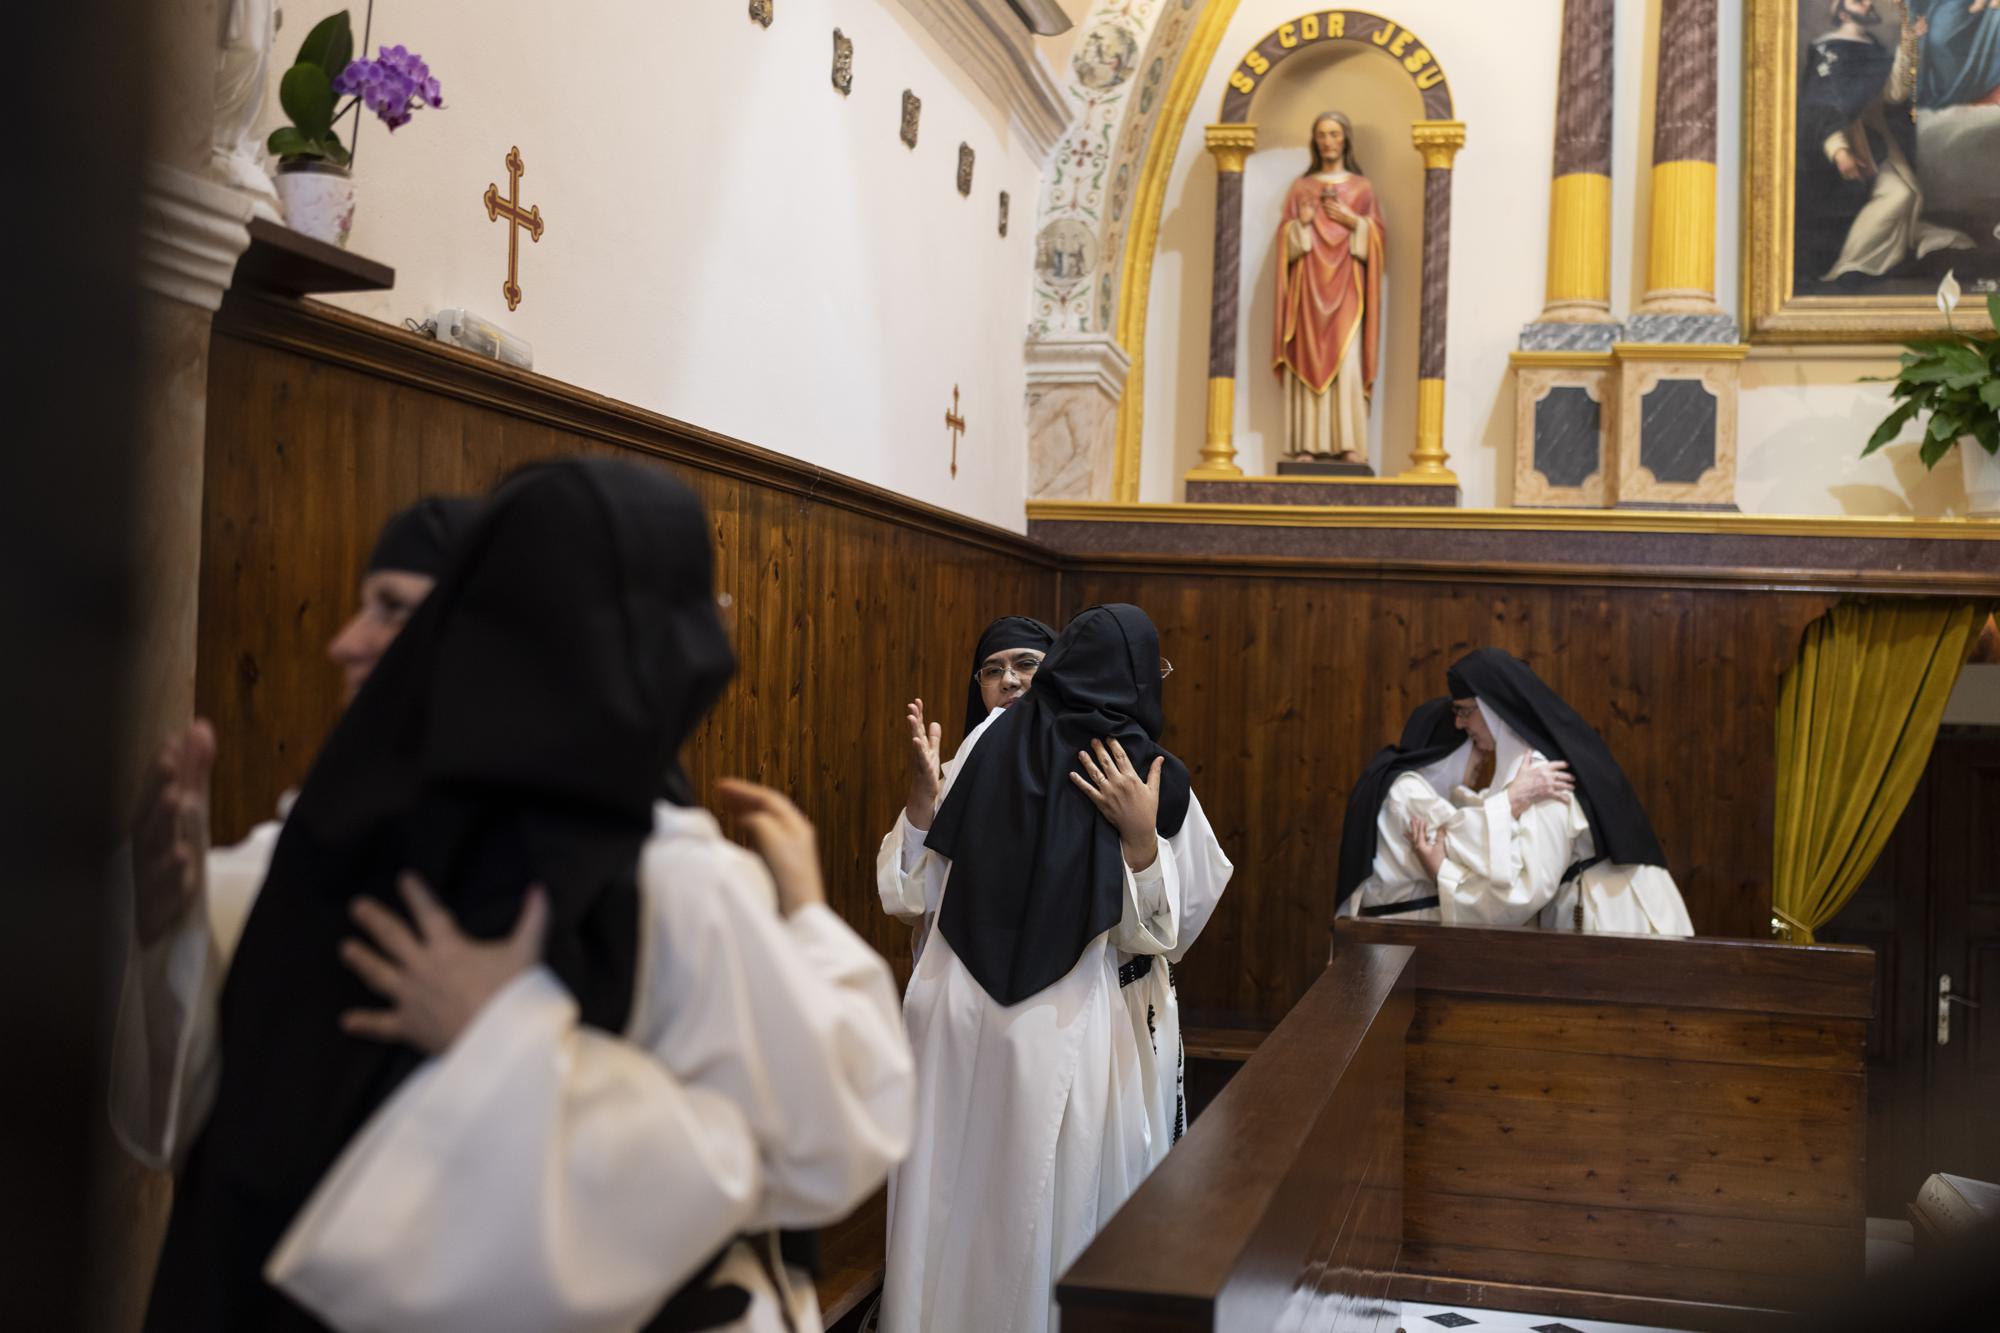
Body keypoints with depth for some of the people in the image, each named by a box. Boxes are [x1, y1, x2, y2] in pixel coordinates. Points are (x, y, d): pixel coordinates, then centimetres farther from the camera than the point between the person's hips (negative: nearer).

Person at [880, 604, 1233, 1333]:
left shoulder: (991, 738, 2)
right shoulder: (1156, 781, -6)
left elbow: (935, 882, 8)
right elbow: (1157, 932, -5)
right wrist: (1141, 836, -13)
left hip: (954, 1003, 4)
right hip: (1061, 1025, -3)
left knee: (953, 1196, 14)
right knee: (1044, 1208, 9)